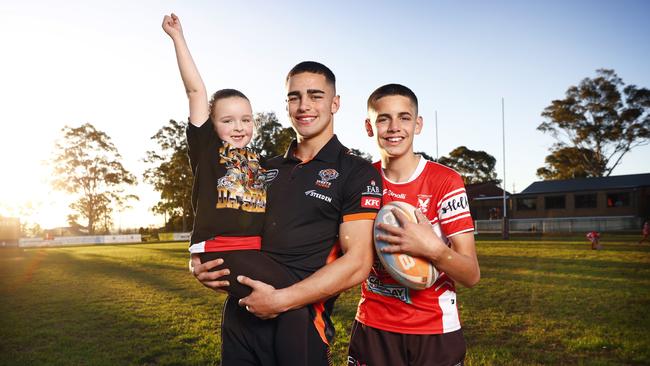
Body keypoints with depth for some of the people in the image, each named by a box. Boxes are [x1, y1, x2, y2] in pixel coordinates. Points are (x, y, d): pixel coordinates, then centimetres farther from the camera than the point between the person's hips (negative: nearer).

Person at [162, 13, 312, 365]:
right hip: (221, 250, -6)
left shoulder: (260, 163, 18)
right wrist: (178, 37, 2)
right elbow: (196, 89, 0)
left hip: (257, 251, 7)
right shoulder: (205, 147, 5)